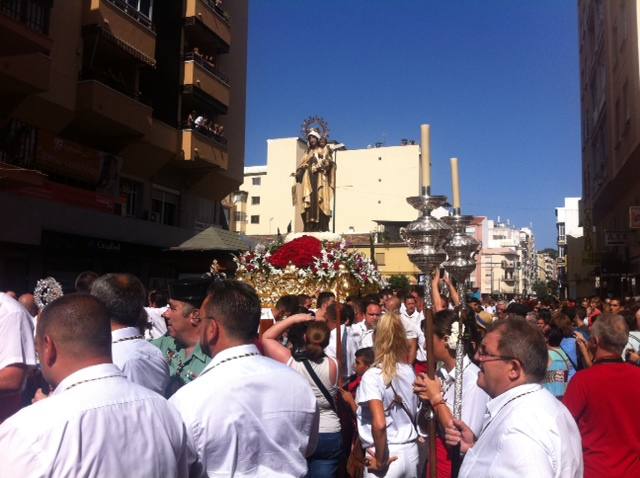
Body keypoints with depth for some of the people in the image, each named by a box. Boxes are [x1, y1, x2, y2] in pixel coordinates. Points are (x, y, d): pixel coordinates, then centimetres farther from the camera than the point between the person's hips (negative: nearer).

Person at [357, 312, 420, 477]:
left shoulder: (372, 376, -16)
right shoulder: (409, 371, 1)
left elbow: (379, 424, -26)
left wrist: (381, 460, -13)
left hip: (389, 455, -5)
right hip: (411, 451, 5)